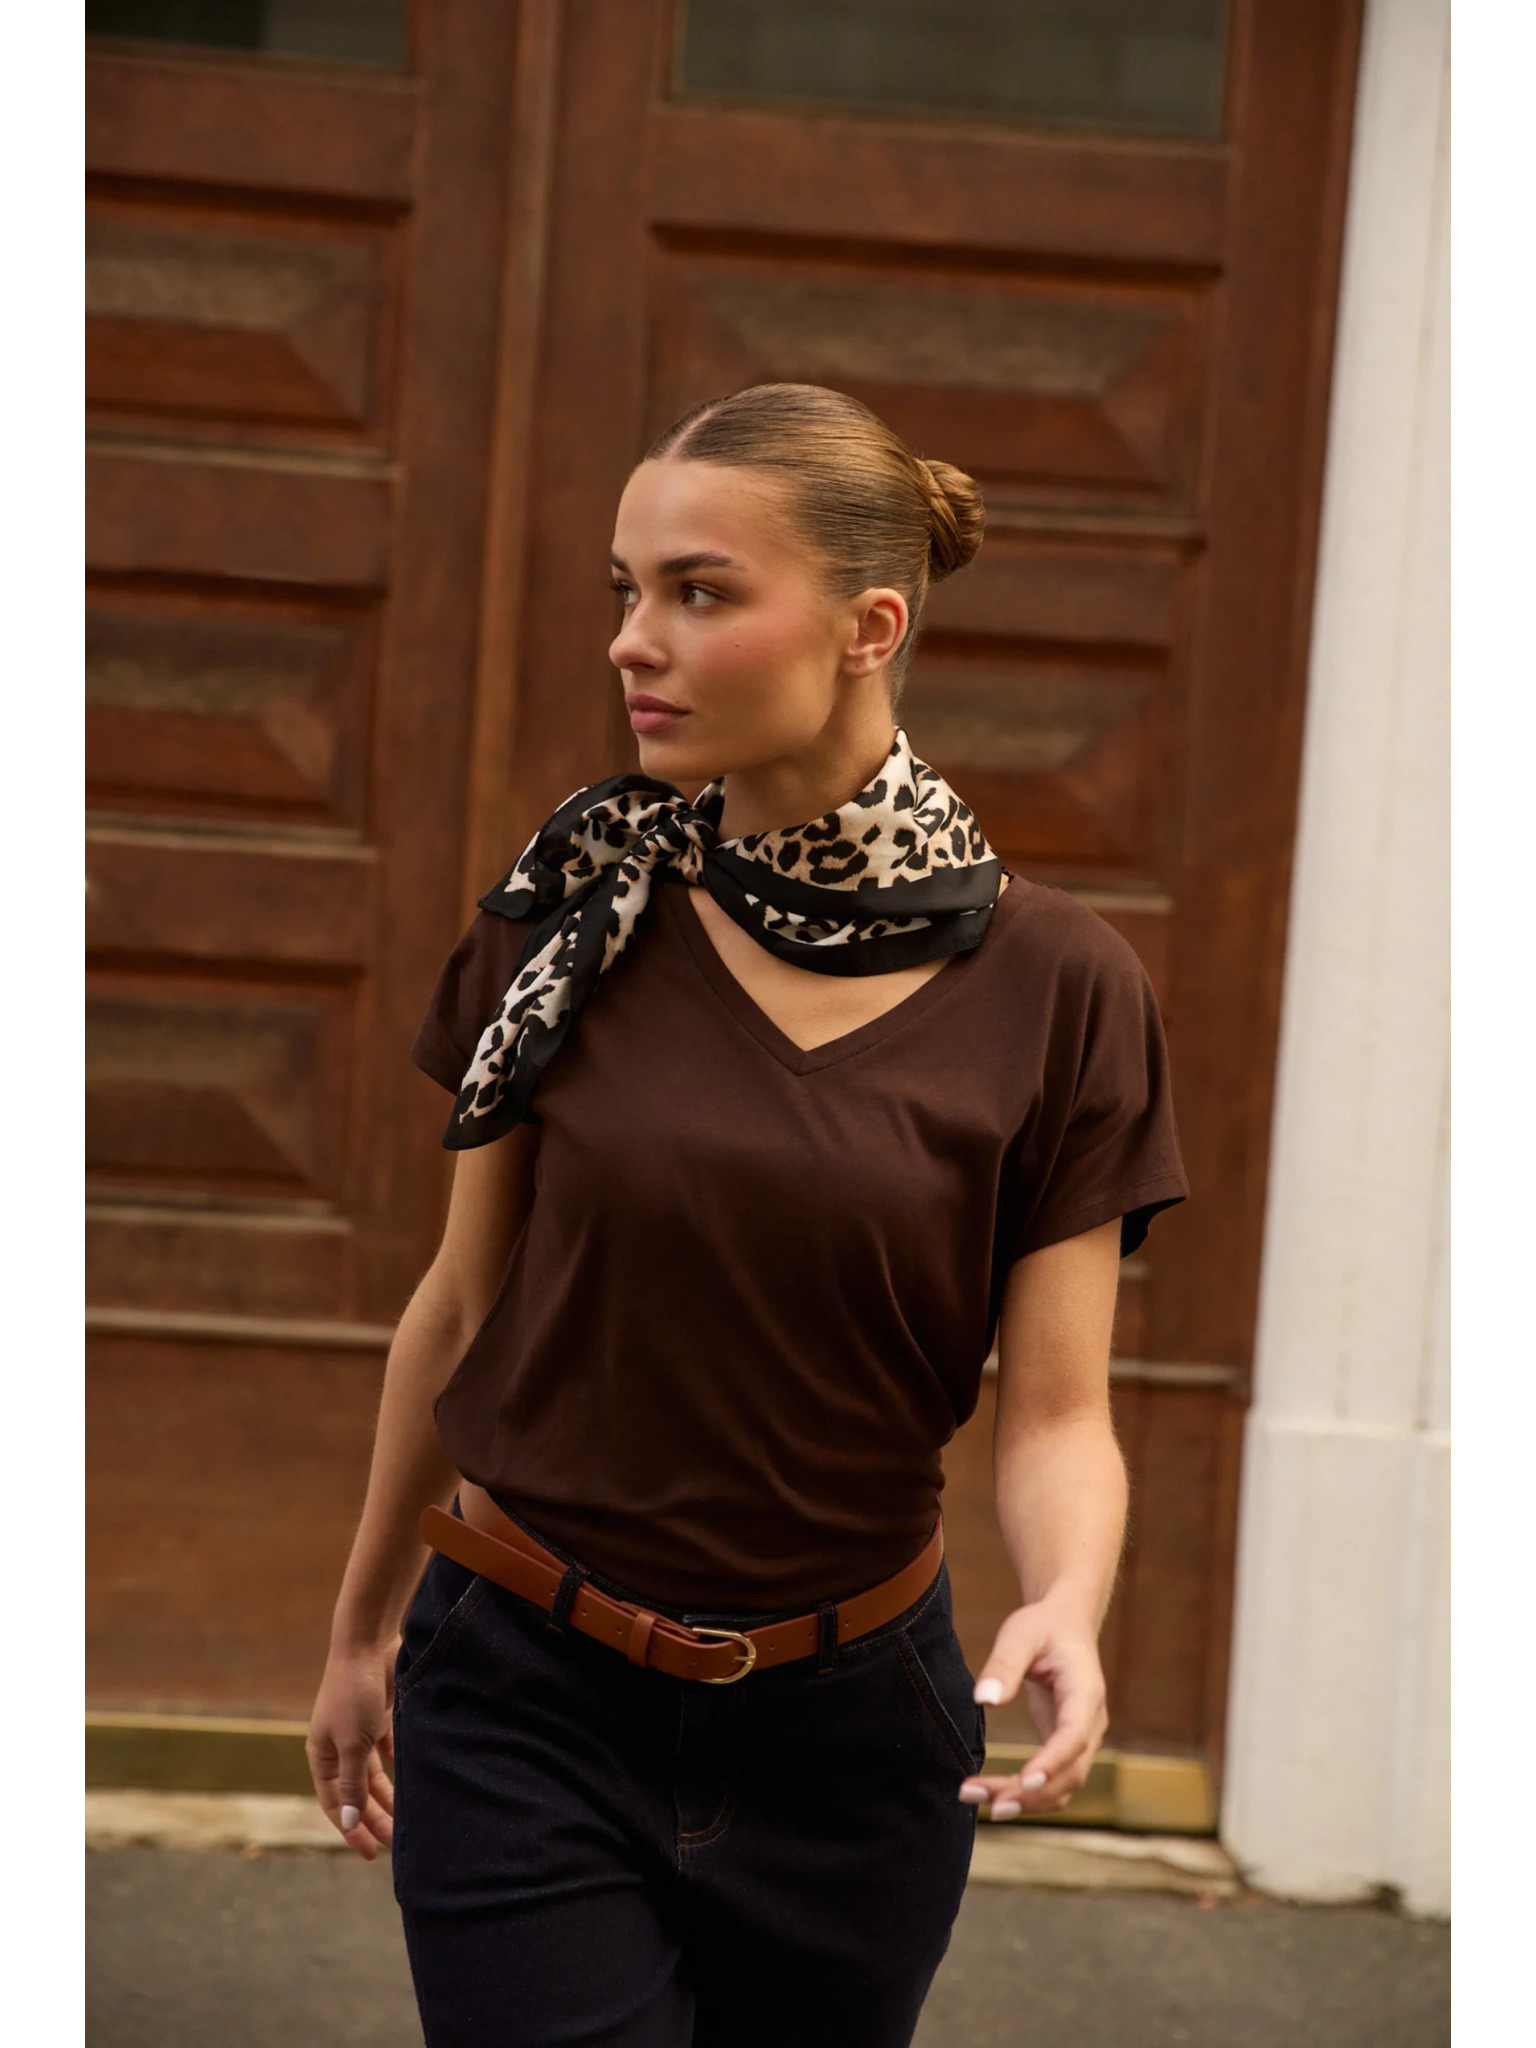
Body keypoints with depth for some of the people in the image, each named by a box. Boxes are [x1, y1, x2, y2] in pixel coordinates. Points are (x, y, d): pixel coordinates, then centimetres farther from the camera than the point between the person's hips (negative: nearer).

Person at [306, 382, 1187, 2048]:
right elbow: (463, 1302, 5)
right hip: (529, 1712, 0)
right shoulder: (568, 916, -5)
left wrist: (1067, 1608, -28)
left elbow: (1055, 1412, -8)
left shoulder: (1054, 988, -8)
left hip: (849, 1732, 1)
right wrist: (363, 1630, 13)